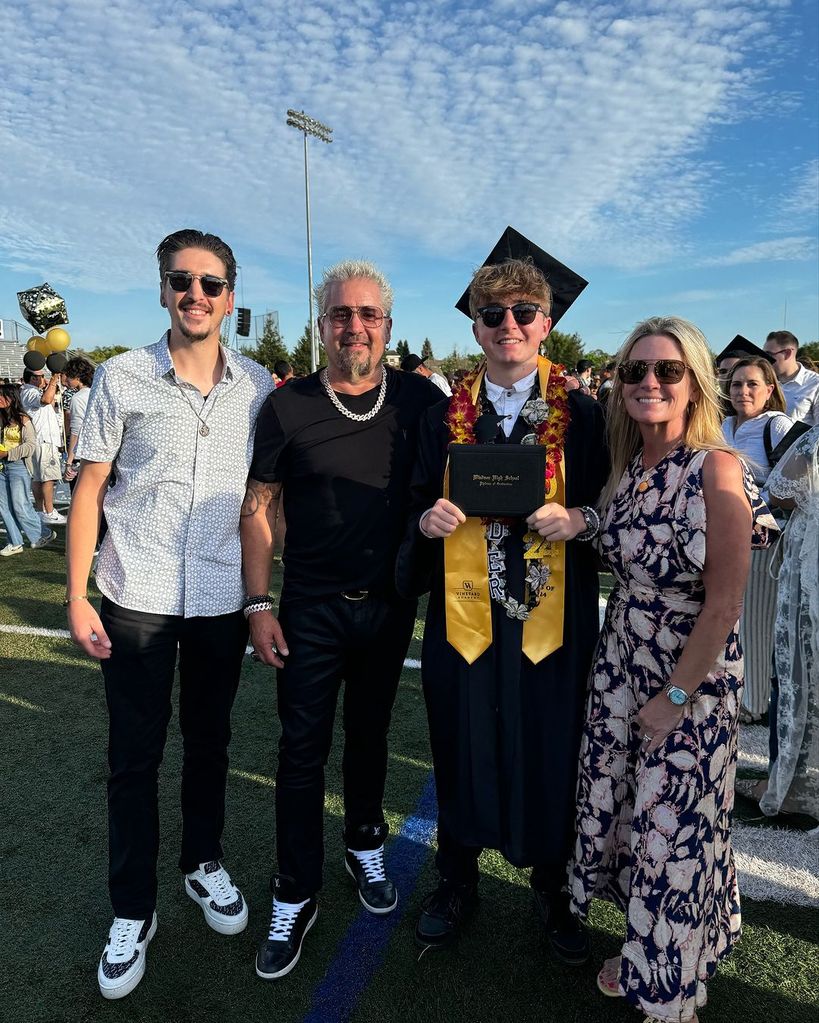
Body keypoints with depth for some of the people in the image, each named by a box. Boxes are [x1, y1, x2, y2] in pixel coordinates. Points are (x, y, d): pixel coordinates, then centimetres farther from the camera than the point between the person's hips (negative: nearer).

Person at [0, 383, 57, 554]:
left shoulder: (23, 420, -10)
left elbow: (31, 445, -14)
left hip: (18, 465, -6)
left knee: (20, 506, -4)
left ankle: (45, 534, 14)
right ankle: (15, 543, 18)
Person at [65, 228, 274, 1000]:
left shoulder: (258, 387, 2)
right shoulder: (122, 378, -4)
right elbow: (89, 489, -1)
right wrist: (76, 596, -5)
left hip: (223, 600, 2)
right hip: (137, 601, -2)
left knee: (209, 742, 17)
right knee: (133, 758, 8)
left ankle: (203, 864, 40)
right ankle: (132, 913, 27)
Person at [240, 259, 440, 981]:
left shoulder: (419, 400, -5)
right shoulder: (288, 405, -8)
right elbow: (258, 508, -3)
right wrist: (260, 604, -6)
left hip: (390, 604, 2)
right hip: (311, 610, -1)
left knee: (370, 733, 20)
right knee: (303, 750, 7)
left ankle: (365, 846, 43)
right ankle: (296, 896, 25)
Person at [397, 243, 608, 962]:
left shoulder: (582, 413, 2)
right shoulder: (446, 417, 6)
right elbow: (419, 508, 10)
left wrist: (579, 519, -17)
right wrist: (428, 519, -11)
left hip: (553, 615, -1)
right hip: (463, 612, 1)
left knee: (550, 752, 10)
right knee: (463, 750, 11)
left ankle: (552, 888, 37)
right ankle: (457, 883, 36)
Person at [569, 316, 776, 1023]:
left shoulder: (717, 468, -18)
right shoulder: (626, 469, 1)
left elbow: (724, 601, -18)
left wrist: (677, 697, -14)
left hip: (694, 678, -5)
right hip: (621, 666, 6)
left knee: (675, 830, 8)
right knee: (619, 810, 15)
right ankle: (643, 953, 43)